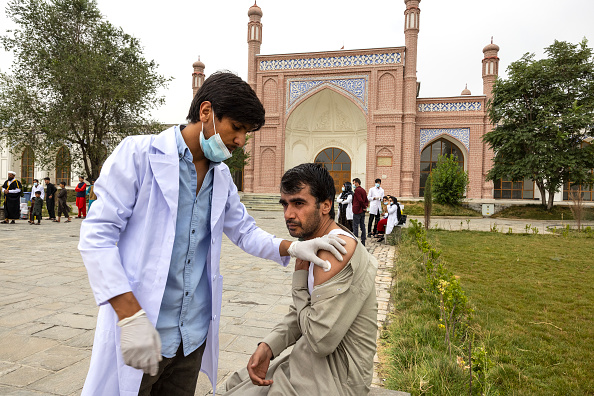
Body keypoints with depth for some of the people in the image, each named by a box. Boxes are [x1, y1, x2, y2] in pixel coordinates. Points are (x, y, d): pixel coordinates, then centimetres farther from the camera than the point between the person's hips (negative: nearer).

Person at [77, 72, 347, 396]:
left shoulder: (222, 176, 8)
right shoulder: (138, 153, -11)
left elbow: (244, 231, 15)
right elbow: (97, 235, -14)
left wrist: (293, 247, -3)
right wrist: (131, 316, -22)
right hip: (140, 332, -5)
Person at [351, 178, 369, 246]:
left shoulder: (357, 190, -12)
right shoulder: (363, 190, 14)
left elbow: (360, 200, -20)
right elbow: (367, 200, 14)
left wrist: (364, 207, -9)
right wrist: (365, 206, 3)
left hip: (357, 211, -8)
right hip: (363, 212, 8)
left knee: (355, 226, -3)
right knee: (362, 226, 10)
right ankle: (363, 242, 14)